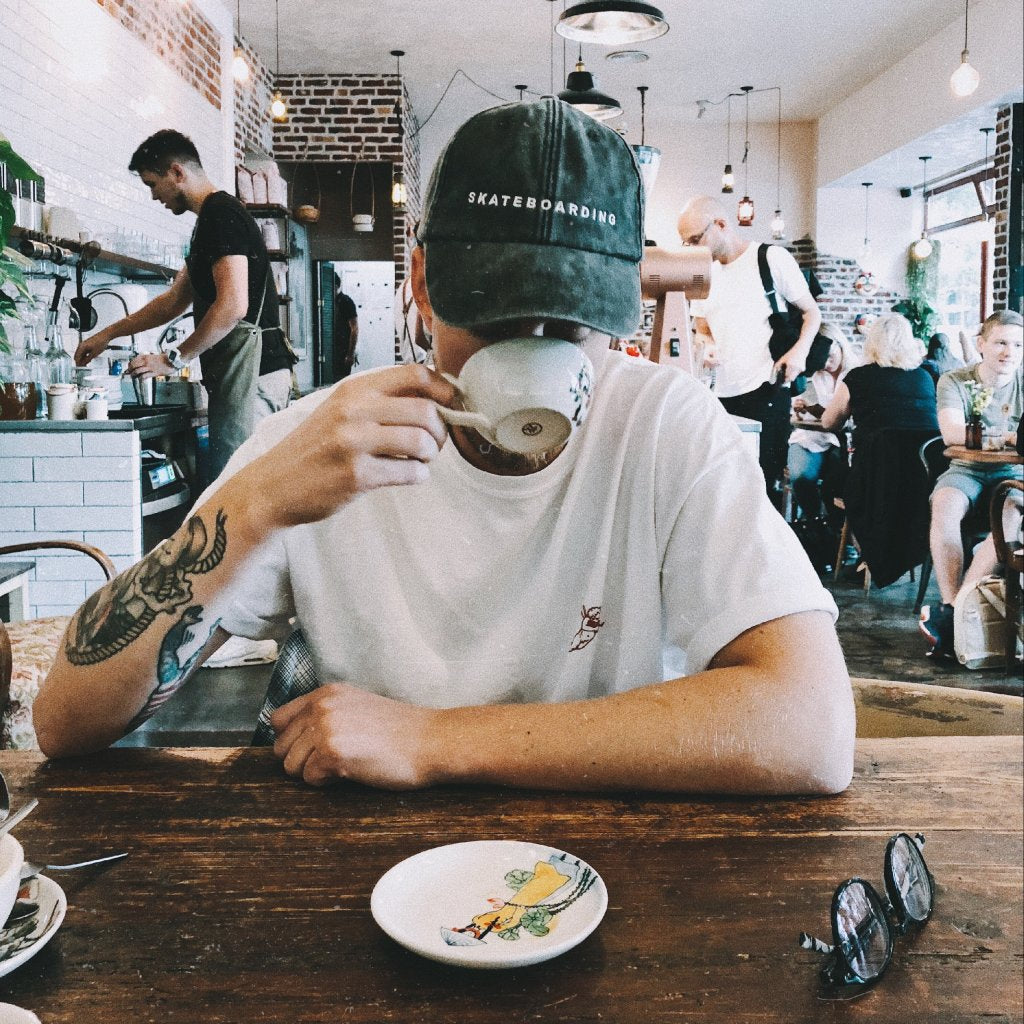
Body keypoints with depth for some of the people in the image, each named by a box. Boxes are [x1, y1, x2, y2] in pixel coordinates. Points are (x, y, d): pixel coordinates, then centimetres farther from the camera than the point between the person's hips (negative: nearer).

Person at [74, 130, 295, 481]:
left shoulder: (221, 213, -8)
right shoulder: (212, 218, 23)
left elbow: (233, 306, -20)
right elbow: (175, 300, 30)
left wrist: (174, 359, -11)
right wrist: (108, 334, 30)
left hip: (249, 372, -10)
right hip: (255, 373, 10)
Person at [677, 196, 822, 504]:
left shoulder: (772, 258, -1)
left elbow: (811, 312, 2)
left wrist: (800, 349, -17)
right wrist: (707, 344, 3)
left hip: (766, 391, -5)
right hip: (723, 396, 6)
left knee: (764, 481, -6)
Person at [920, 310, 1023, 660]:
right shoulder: (954, 382, -1)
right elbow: (952, 433, -18)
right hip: (966, 470, -1)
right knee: (945, 508, -34)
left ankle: (956, 605, -35)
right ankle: (951, 605, -34)